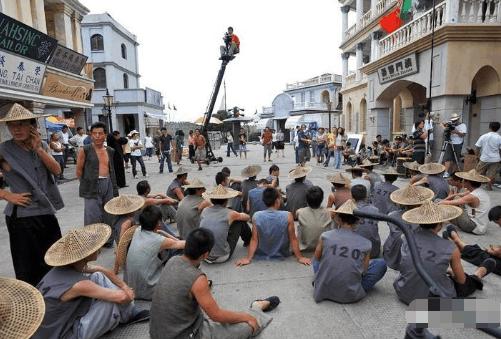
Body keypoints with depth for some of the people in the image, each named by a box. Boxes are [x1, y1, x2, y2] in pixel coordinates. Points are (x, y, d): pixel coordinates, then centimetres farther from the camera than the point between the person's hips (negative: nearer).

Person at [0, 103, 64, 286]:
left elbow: (56, 170, -6)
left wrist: (38, 149, -13)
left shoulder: (42, 145, 5)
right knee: (27, 268, 8)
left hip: (47, 212, 5)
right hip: (21, 216, -5)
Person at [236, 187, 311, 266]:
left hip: (261, 256, 2)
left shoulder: (256, 216, -19)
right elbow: (293, 239, -13)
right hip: (281, 256, -2)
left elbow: (254, 240, -14)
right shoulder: (288, 216, -22)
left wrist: (248, 259, -5)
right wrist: (300, 257, -2)